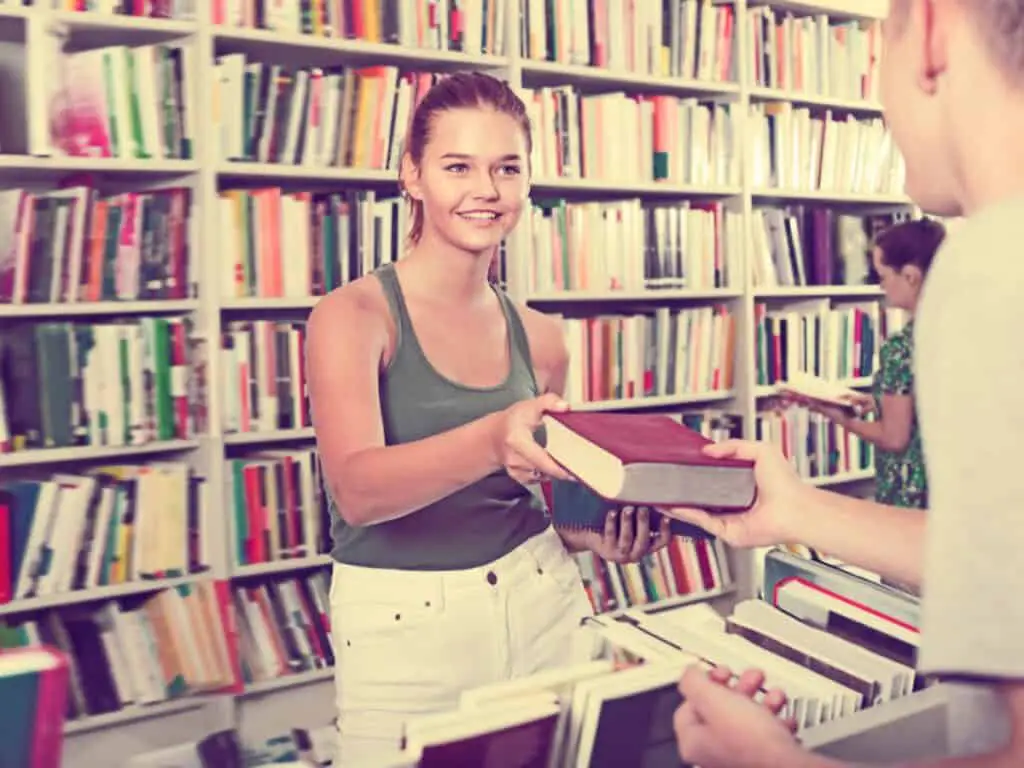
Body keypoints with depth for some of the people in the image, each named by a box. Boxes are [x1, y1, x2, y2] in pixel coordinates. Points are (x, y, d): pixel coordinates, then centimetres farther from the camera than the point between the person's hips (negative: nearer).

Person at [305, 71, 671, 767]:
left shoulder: (541, 338, 5)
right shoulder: (353, 316, -9)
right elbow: (359, 490, -23)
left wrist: (601, 537, -5)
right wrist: (492, 440, -39)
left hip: (541, 605, 4)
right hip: (402, 625, -4)